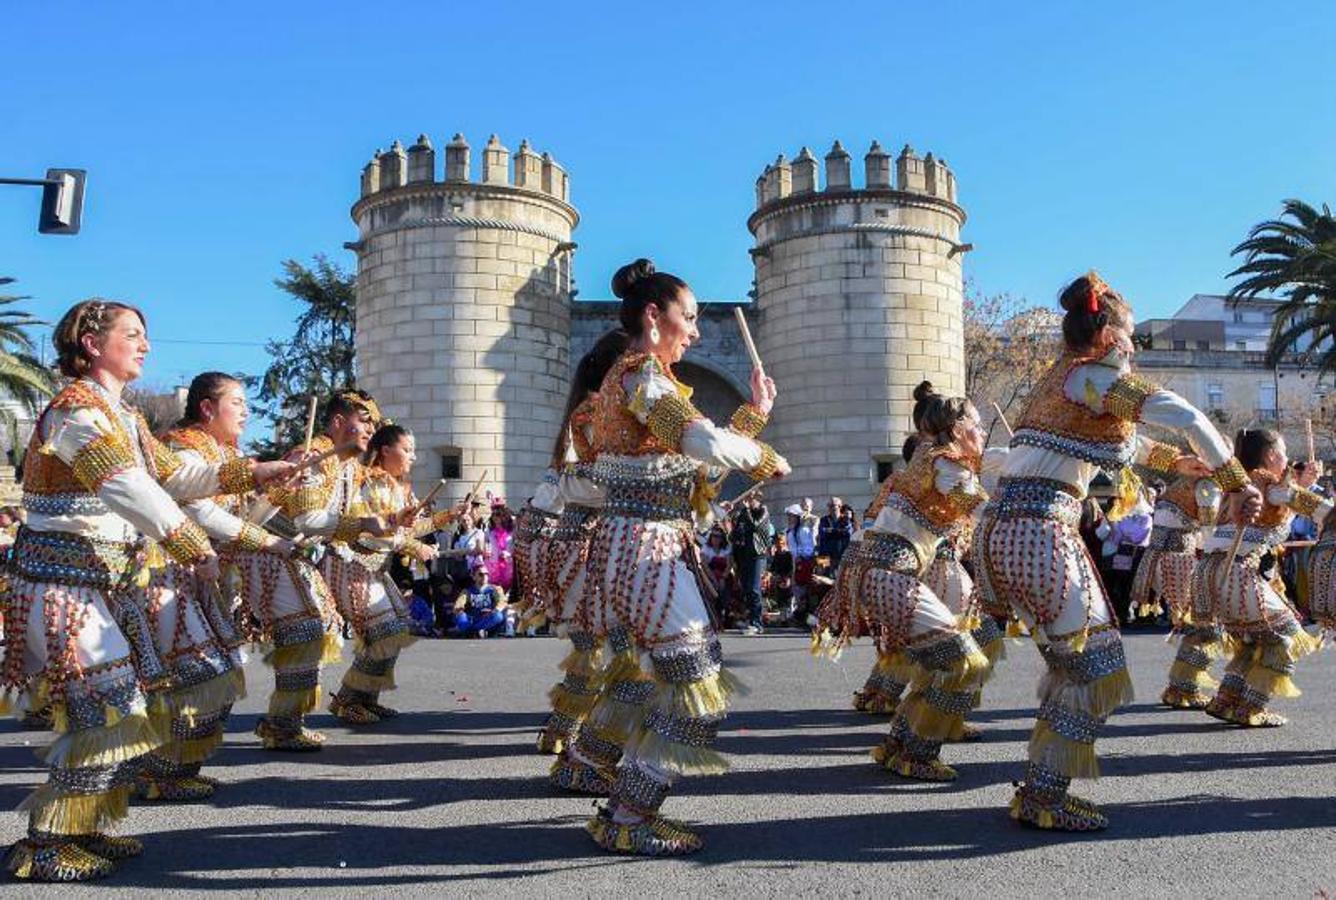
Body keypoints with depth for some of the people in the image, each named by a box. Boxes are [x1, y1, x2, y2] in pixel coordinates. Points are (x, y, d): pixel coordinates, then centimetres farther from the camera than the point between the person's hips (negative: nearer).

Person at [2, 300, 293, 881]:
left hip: (106, 581, 9)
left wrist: (255, 472, 9)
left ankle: (82, 827, 23)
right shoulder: (78, 405, -15)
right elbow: (131, 489, -26)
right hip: (65, 580, -9)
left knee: (112, 711, 11)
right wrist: (195, 548, -28)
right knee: (108, 710, -10)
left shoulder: (122, 417, 15)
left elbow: (176, 476, 17)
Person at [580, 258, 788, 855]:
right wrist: (767, 458, -12)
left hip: (634, 545, 10)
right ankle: (628, 821, 3)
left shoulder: (637, 375, 18)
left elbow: (695, 463, 18)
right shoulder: (641, 372, -13)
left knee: (654, 681, 16)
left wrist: (754, 413, 17)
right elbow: (703, 442, -29)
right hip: (645, 546, -10)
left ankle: (624, 808, 24)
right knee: (694, 684, -4)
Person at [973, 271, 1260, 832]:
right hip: (1040, 529, -9)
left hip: (1003, 528, 9)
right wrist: (1236, 482, -5)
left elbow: (1113, 439, 40)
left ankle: (1041, 789, 22)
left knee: (1069, 662, 18)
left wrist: (1172, 460, 47)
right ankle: (1043, 799, 3)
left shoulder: (1058, 378, 23)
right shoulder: (1095, 377, -5)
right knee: (1093, 663, 1)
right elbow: (1186, 418, -15)